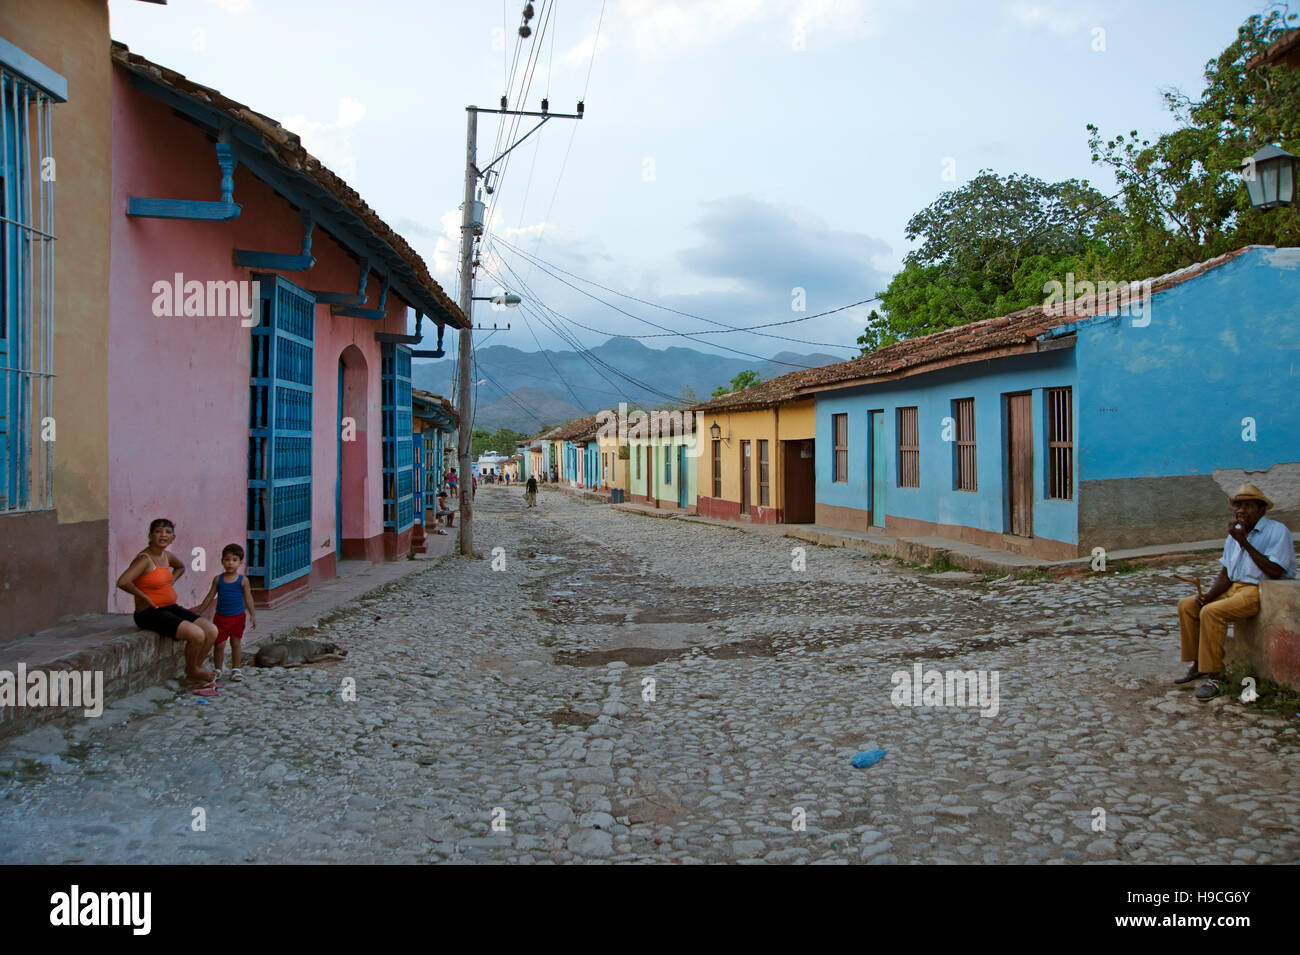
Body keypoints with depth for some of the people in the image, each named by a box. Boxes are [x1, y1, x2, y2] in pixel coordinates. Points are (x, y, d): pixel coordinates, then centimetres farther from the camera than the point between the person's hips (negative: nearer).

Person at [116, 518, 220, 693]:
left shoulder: (166, 556, 10)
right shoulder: (145, 559, -16)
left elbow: (180, 567, 34)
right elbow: (122, 582, -30)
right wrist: (145, 598, -19)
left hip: (170, 608, 9)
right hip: (150, 613, -9)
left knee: (212, 631, -5)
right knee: (197, 634, -24)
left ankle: (194, 672, 11)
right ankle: (191, 670, 5)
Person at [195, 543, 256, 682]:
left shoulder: (243, 580, -3)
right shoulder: (218, 579, 1)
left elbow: (248, 598, 0)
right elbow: (210, 597, 9)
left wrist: (253, 615, -4)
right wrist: (199, 611, 10)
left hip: (237, 617, -1)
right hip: (221, 617, 1)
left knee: (236, 643, 6)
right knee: (219, 644, 2)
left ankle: (235, 669, 18)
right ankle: (218, 669, 18)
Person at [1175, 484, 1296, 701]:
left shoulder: (1277, 531, -9)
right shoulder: (1235, 533, 14)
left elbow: (1275, 572, -21)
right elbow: (1226, 574, 13)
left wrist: (1244, 543, -21)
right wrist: (1207, 596, -5)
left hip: (1261, 591, -8)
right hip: (1234, 588, 9)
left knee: (1211, 612, -29)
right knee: (1187, 605, -2)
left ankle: (1214, 676, -23)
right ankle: (1197, 664, 5)